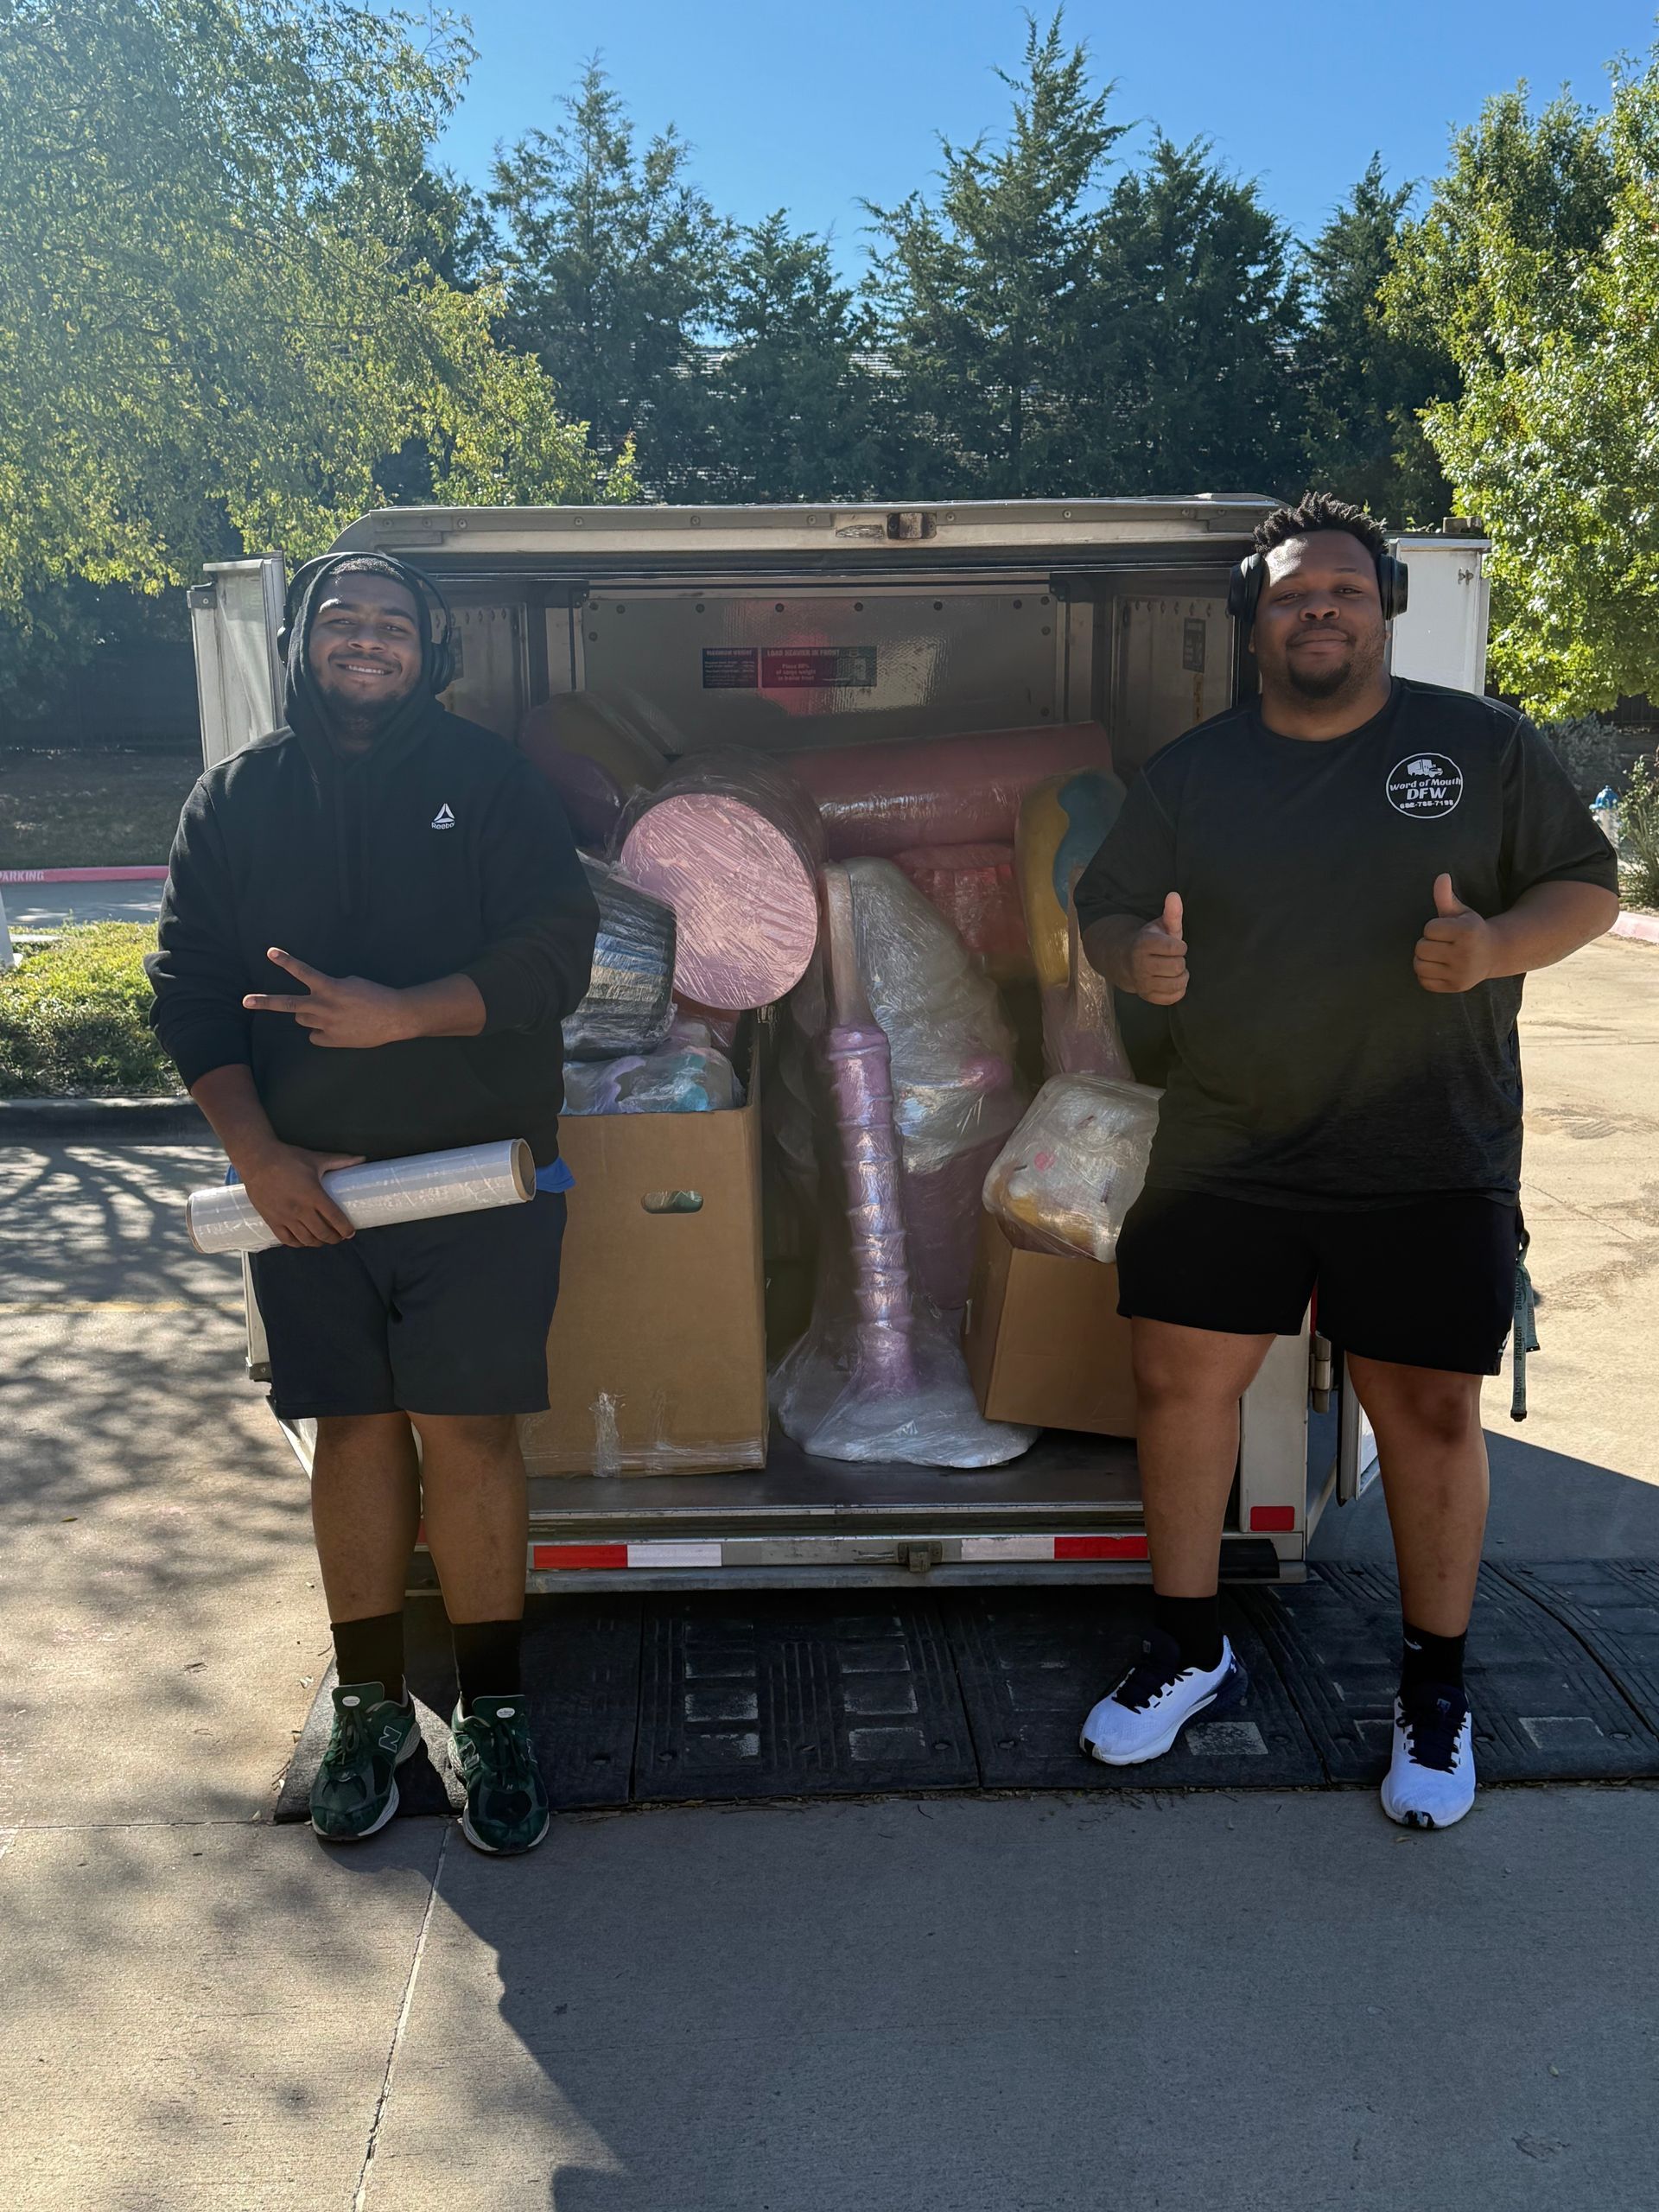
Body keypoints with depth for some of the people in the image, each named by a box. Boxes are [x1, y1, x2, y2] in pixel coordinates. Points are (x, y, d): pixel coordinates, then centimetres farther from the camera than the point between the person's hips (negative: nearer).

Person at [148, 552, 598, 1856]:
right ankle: (371, 1706, 24)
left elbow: (555, 953, -7)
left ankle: (491, 1715, 15)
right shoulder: (237, 797, 8)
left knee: (469, 1432, 0)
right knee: (356, 1433, 9)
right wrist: (258, 1154, -8)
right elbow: (190, 987, 4)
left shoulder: (488, 780, 1)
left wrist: (403, 1013, -20)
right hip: (305, 1186, 2)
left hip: (480, 1172, -2)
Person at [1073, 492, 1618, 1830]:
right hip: (1223, 1155, 2)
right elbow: (1103, 909, 11)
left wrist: (1497, 944, -18)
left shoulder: (1484, 745, 2)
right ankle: (1191, 1652, 26)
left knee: (1431, 1415, 2)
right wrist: (1138, 956, -14)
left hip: (1429, 1166, -2)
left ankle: (1437, 1691, 23)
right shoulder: (1190, 772, 7)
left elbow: (1589, 888, 3)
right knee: (1182, 1381, 4)